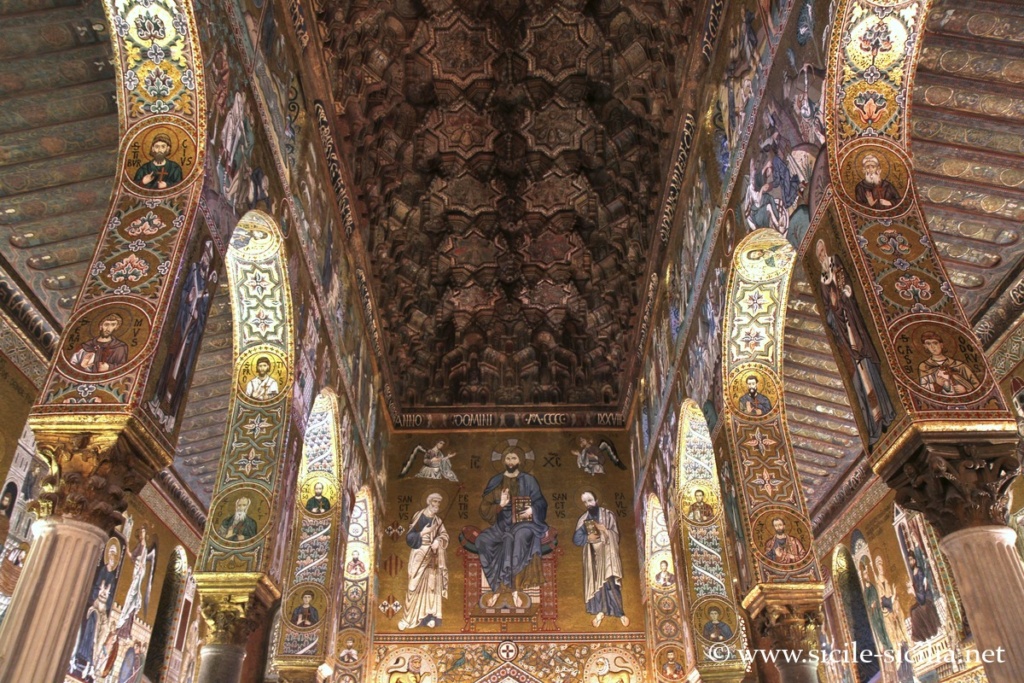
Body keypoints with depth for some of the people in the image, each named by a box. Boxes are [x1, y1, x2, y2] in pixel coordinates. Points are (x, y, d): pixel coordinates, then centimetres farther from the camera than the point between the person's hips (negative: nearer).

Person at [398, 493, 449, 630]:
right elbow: (409, 536, -6)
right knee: (415, 585, -5)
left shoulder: (438, 520, 7)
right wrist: (423, 533, -19)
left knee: (431, 585, 3)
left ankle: (429, 615, 8)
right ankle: (409, 618, 0)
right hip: (419, 554, -4)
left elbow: (444, 535, 4)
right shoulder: (418, 516, -4)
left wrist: (438, 541, -16)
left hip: (432, 556, 4)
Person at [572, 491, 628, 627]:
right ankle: (600, 611, 6)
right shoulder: (583, 519, 7)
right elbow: (576, 539, 1)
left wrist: (604, 530, -18)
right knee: (596, 581, -1)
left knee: (610, 581, -10)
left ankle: (620, 612, -4)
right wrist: (587, 538, -17)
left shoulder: (608, 514, 1)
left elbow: (615, 536, -1)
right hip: (593, 555, 3)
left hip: (607, 553, -3)